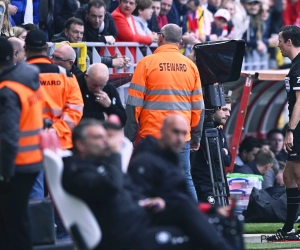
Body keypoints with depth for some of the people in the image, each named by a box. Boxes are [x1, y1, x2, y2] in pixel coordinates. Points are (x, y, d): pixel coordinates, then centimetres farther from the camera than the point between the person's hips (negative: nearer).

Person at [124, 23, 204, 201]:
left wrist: (130, 137, -2)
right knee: (185, 181, 7)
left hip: (151, 134, -3)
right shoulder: (190, 66, 6)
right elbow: (198, 106, 8)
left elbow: (134, 104, -5)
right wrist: (196, 137, 16)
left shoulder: (147, 63, -3)